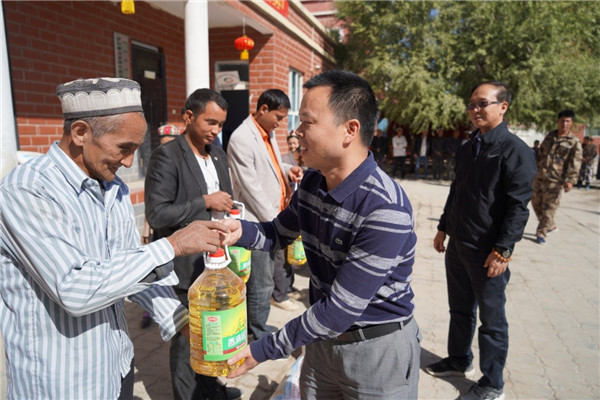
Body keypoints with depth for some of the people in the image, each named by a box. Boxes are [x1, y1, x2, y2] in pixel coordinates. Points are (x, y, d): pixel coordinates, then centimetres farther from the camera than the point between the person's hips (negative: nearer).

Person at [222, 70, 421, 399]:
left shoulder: (385, 210, -30)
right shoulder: (312, 182, -6)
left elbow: (342, 309, -27)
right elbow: (280, 232, 10)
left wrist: (264, 350, -20)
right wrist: (242, 231, -13)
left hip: (378, 349, -6)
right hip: (322, 336, 6)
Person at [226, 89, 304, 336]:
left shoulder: (268, 133, 11)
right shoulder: (241, 139, -16)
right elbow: (251, 187, -19)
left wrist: (287, 170, 2)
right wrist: (274, 221, -15)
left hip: (274, 218, 9)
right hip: (258, 223, -9)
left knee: (265, 277, 21)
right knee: (262, 284, 3)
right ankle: (260, 336, 21)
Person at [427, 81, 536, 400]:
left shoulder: (514, 150, -13)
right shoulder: (467, 149, 10)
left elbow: (518, 206, -17)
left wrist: (502, 250, -19)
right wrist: (444, 228, 17)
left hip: (488, 252, -7)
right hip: (458, 244, 7)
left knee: (491, 319, 8)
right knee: (460, 310, 20)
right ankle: (459, 361, 40)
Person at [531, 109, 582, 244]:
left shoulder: (574, 142, -4)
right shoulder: (549, 136, 10)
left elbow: (575, 163, -11)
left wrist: (571, 180, -21)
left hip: (555, 180, -5)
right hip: (539, 176, 5)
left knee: (549, 207, -3)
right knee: (536, 203, 13)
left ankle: (541, 233, 7)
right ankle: (550, 225, 31)